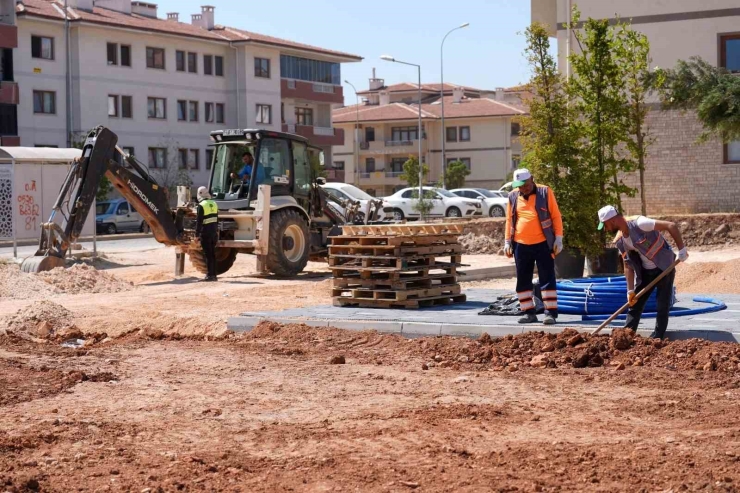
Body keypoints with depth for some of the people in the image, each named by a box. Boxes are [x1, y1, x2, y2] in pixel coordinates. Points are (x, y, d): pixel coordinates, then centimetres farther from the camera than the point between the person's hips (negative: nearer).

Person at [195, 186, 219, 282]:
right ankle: (213, 275, 14)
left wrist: (197, 234, -9)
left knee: (208, 254, -4)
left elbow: (199, 221, -14)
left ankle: (210, 275, -4)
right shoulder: (214, 204, 11)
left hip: (205, 233, -7)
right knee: (212, 254, 12)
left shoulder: (201, 205, -12)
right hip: (214, 232, 7)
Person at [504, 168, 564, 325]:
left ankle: (551, 313, 1)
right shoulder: (513, 196, 6)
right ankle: (529, 312, 16)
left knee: (547, 279, -2)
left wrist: (558, 238, -6)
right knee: (523, 281, 7)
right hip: (521, 245, 4)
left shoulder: (545, 192, -3)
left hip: (543, 244, -4)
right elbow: (509, 220, 13)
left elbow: (556, 216, -1)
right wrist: (507, 242, 10)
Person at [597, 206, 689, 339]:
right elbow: (628, 265, 3)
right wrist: (630, 290, -4)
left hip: (664, 268, -7)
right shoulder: (620, 241, -3)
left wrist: (681, 249, -27)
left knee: (663, 306, -2)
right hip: (645, 272, 7)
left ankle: (656, 339, 7)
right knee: (634, 304, 4)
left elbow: (671, 226, -28)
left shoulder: (639, 224, -26)